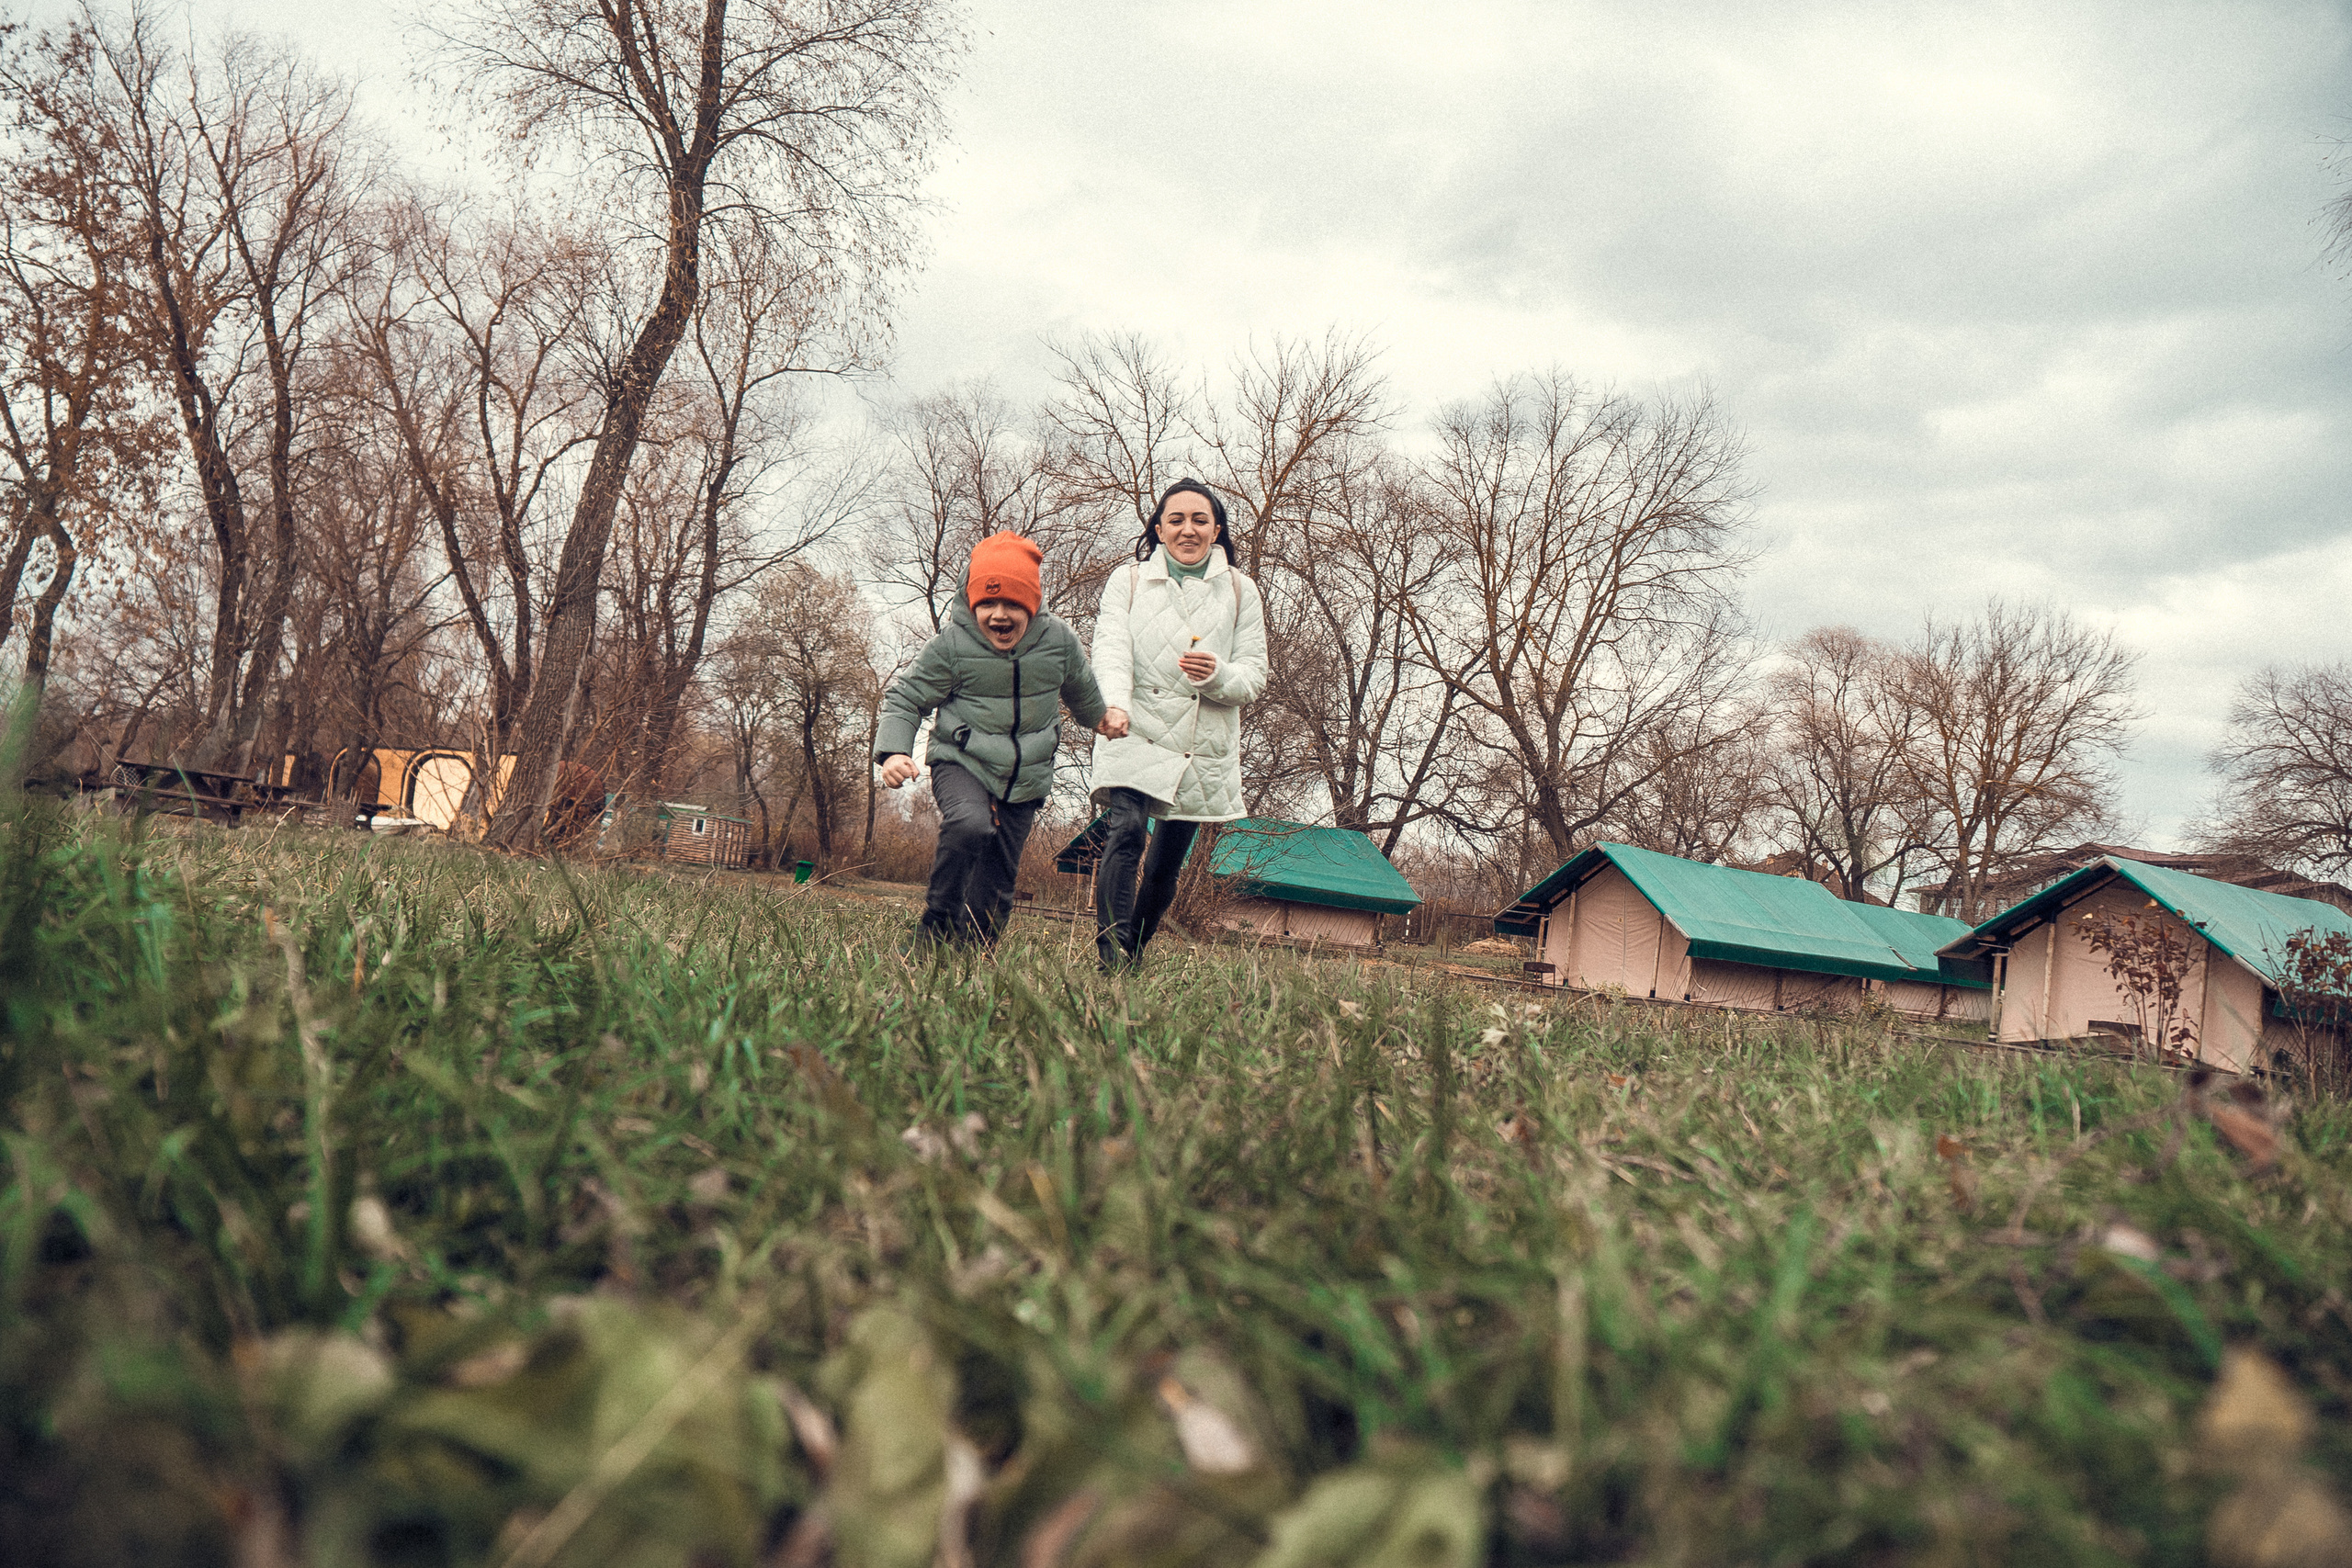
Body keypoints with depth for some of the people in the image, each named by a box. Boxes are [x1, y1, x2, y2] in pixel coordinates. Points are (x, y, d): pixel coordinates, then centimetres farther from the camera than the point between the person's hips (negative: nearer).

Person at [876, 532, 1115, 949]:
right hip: (961, 763, -3)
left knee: (994, 888, 4)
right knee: (970, 826, -35)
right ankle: (935, 928, -19)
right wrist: (893, 751, -20)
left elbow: (1080, 688, 19)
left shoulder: (1059, 640, -3)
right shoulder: (951, 644, -12)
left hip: (1024, 781, 3)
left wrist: (1100, 718, 38)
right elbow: (906, 698, -3)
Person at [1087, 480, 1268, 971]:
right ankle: (1112, 961, -25)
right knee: (1125, 830, -24)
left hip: (1205, 750, 2)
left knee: (1167, 863, 8)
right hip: (1135, 737, -2)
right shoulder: (1128, 580, 7)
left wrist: (1218, 674, -19)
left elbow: (1254, 677, 4)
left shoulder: (1240, 590, 10)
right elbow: (1112, 651, -9)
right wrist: (1114, 706, -30)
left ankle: (1135, 953, 28)